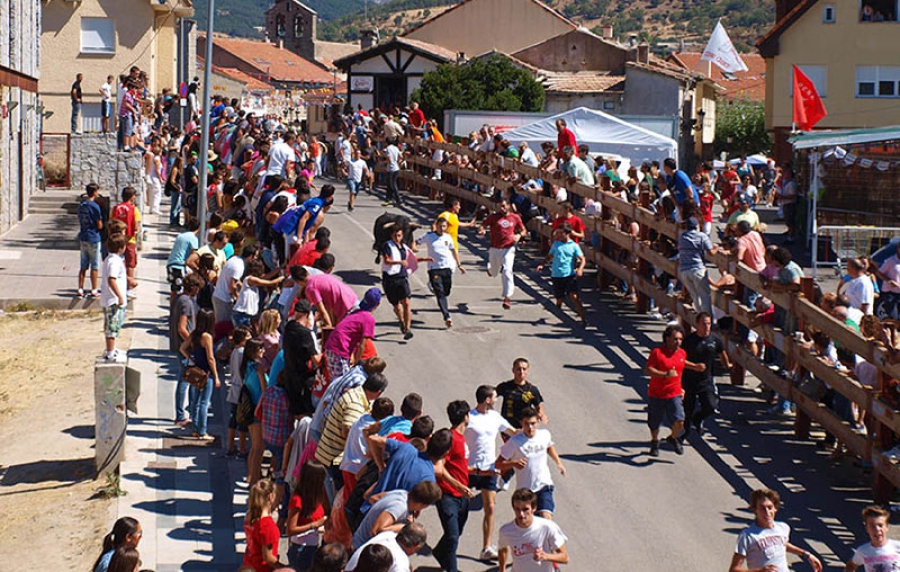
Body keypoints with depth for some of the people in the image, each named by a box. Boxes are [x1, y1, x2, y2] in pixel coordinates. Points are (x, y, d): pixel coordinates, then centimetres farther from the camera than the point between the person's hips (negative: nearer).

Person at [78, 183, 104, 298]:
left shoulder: (81, 205, 6)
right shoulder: (95, 206, -16)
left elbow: (80, 221, 13)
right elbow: (99, 226, -13)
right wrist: (101, 225, 7)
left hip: (83, 237, 7)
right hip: (93, 238, -7)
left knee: (83, 265, 11)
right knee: (95, 266, 2)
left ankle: (80, 289, 11)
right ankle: (94, 290, 5)